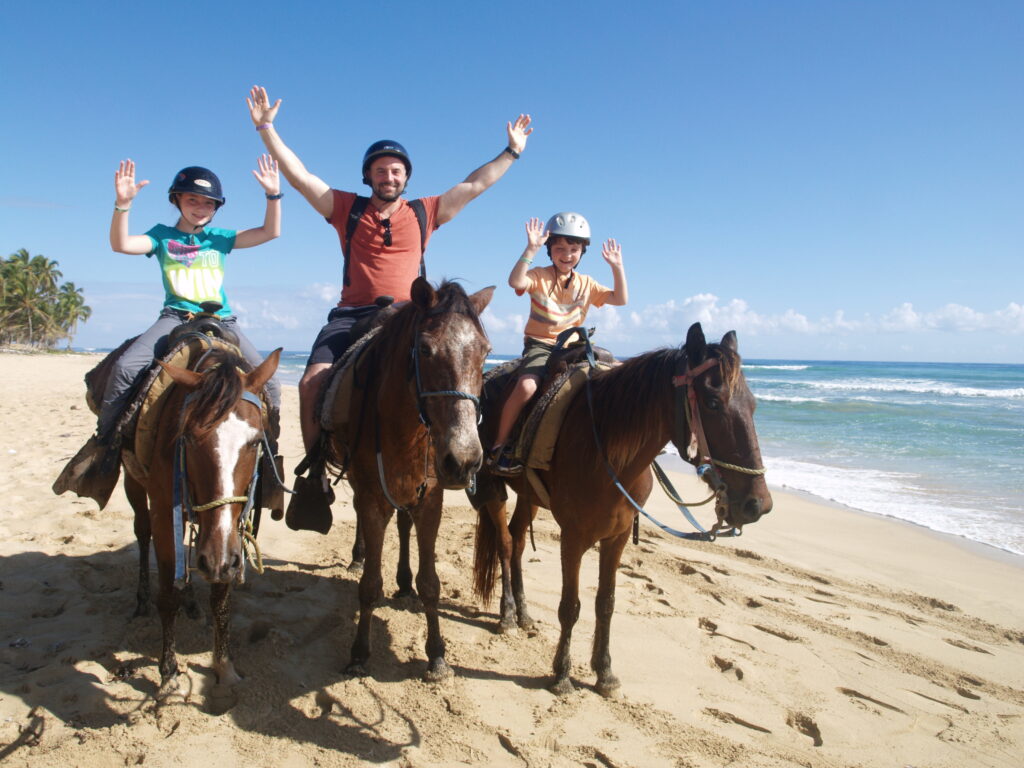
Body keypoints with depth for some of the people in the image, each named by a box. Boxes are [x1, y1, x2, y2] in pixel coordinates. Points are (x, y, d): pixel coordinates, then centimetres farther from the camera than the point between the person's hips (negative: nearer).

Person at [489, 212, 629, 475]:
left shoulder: (586, 284, 11)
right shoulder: (539, 276, -2)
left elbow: (620, 299, 4)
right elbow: (515, 281, -24)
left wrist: (617, 267, -5)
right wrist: (531, 249, -30)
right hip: (540, 344, -5)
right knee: (527, 385, -32)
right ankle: (498, 447, -17)